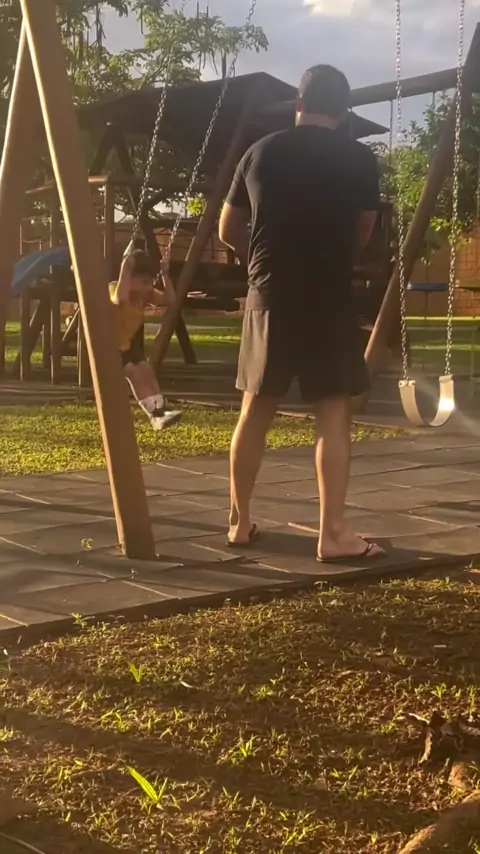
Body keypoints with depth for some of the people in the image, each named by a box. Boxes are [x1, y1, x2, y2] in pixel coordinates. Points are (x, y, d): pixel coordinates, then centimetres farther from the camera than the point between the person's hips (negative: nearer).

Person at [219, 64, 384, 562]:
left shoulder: (260, 153, 5)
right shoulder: (360, 160, -1)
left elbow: (229, 232, 13)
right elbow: (362, 236, 11)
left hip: (269, 297, 3)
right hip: (328, 300, -3)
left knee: (256, 410, 12)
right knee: (333, 413, -2)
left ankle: (240, 521, 19)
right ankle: (333, 533, -6)